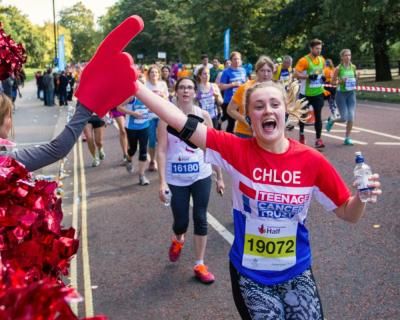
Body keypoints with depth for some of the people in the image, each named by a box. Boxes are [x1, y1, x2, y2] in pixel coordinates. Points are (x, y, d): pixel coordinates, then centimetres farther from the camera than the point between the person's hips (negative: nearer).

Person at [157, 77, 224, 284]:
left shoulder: (203, 115, -1)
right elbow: (162, 150, -9)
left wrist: (219, 177, 6)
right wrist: (162, 181, -15)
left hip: (201, 175, 2)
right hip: (176, 178, -1)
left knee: (200, 219, 4)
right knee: (181, 221, 5)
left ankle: (199, 265, 18)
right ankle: (177, 241, 43)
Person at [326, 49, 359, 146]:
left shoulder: (353, 67, 4)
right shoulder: (338, 68, -9)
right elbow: (333, 81, -3)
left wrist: (354, 82, -1)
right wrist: (341, 81, -19)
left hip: (351, 93, 4)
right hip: (341, 93, -4)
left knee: (351, 117, -4)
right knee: (344, 118, -7)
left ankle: (347, 138, 8)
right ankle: (331, 121, 26)